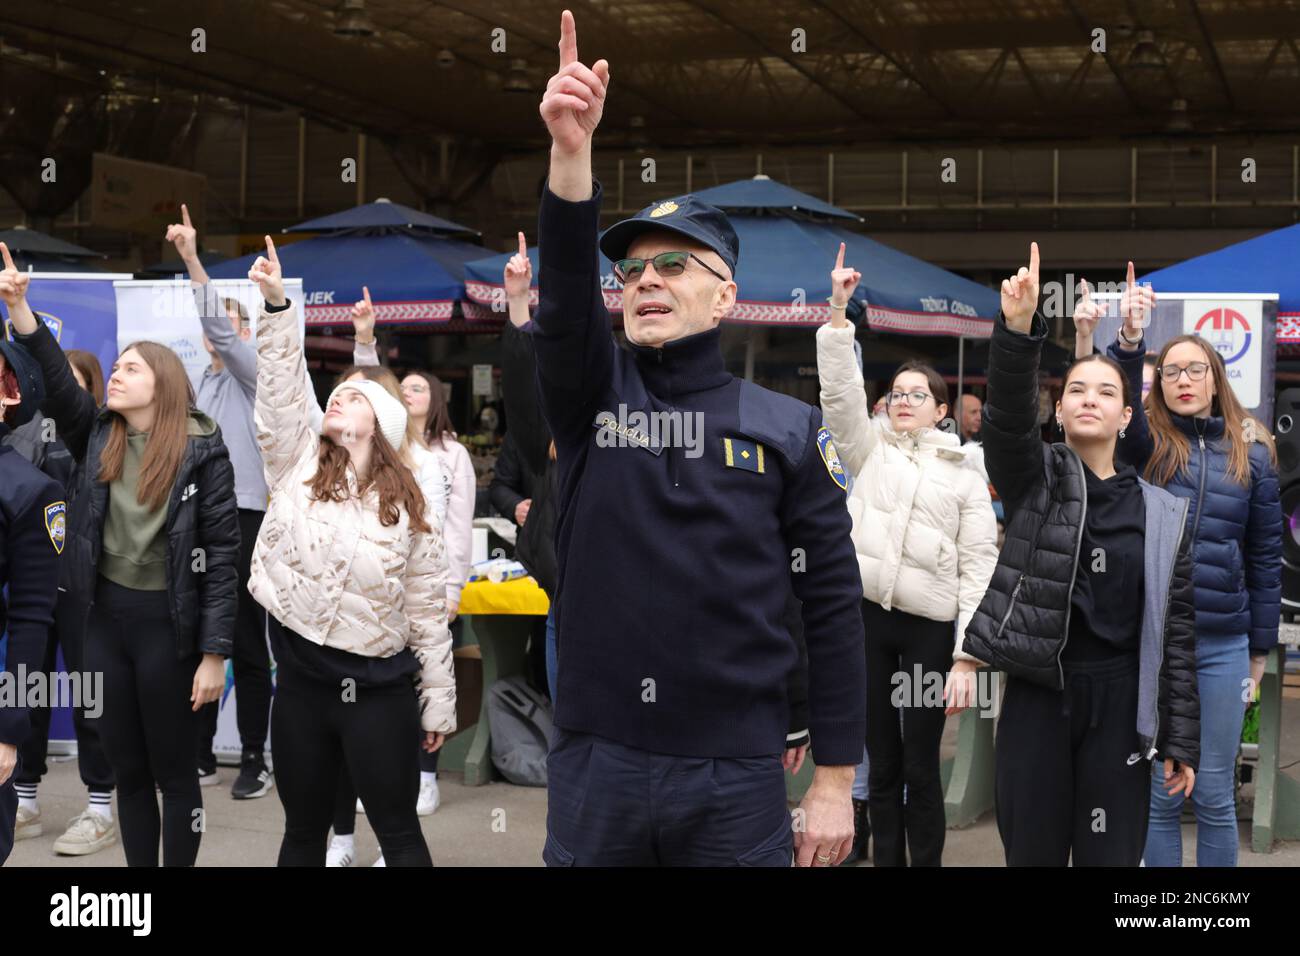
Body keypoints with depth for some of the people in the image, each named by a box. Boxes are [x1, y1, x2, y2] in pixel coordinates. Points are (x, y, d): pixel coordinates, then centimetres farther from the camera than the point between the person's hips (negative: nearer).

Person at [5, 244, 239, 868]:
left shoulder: (201, 450, -9)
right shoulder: (97, 438, 5)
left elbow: (223, 552, -10)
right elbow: (56, 386, -13)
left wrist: (214, 653, -14)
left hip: (168, 622, -5)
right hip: (105, 617, 5)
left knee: (174, 771, 7)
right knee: (126, 771, 13)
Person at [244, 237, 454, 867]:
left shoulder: (406, 506, 0)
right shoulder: (297, 466, 5)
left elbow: (428, 609, 2)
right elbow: (281, 389, -8)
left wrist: (439, 701, 1)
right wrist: (276, 304, -18)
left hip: (380, 688, -2)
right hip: (302, 679, 2)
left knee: (399, 833, 4)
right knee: (303, 830, 14)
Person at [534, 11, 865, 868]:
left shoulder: (788, 428, 2)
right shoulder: (589, 399, 5)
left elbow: (833, 604, 1)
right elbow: (564, 294, -16)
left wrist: (836, 781, -3)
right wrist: (572, 150, -31)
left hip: (737, 775, -1)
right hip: (596, 765, 1)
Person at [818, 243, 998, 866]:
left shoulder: (965, 478, 7)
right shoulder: (869, 450, 12)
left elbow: (979, 568, 1)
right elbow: (840, 390, -3)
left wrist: (967, 656, -8)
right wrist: (838, 310, -13)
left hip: (930, 626, -2)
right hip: (866, 615, 2)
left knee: (921, 766, 1)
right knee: (881, 761, 8)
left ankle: (927, 863, 10)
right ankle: (886, 861, 15)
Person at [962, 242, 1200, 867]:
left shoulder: (1162, 513, 5)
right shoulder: (1034, 479, 2)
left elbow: (1175, 633, 5)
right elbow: (1008, 412, -19)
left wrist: (1181, 740, 2)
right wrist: (1018, 327, -37)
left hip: (1119, 704, 1)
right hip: (1036, 697, -1)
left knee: (1110, 856, 4)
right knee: (1033, 853, 7)